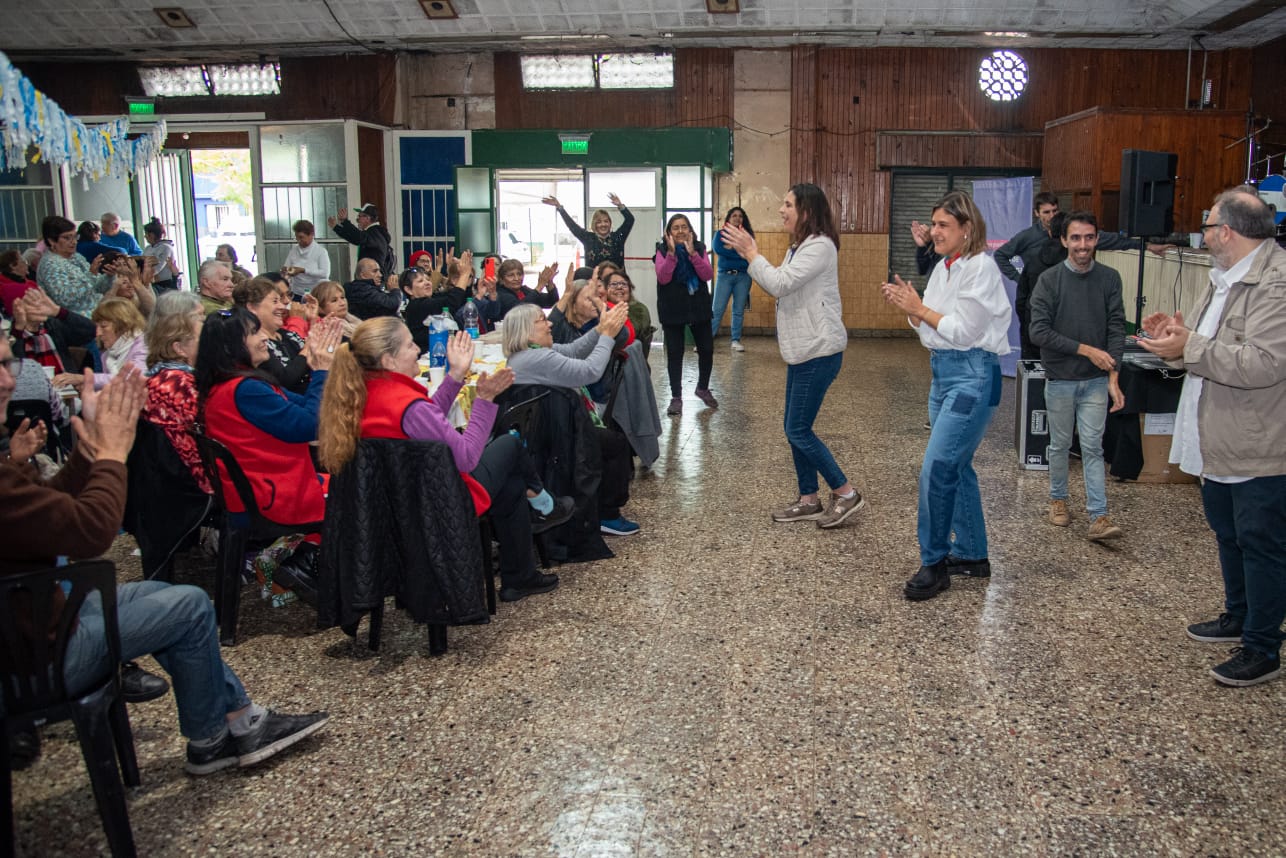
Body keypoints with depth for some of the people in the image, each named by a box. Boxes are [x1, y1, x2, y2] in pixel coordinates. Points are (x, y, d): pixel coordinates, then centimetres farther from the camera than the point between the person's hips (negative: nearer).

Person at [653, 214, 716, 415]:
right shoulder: (662, 250, -1)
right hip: (672, 310, -2)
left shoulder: (699, 248, 4)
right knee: (674, 353, -1)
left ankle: (703, 388, 29)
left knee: (706, 349, 6)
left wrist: (692, 253, -20)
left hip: (699, 307, 2)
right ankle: (676, 397, 7)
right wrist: (671, 253, -24)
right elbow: (663, 278, -15)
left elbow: (708, 275, -10)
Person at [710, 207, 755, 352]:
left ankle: (736, 341, 10)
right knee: (717, 310, -6)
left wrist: (731, 248, -10)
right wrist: (739, 254, -9)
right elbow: (718, 249, -11)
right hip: (725, 275, -2)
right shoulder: (720, 234, 8)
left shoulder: (746, 235, 12)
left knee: (739, 311, 4)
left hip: (743, 276, 2)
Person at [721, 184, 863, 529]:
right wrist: (747, 254, 7)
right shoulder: (799, 247, 16)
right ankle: (809, 501, 20)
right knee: (796, 429, 11)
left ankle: (846, 493, 6)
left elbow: (779, 284, -23)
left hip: (819, 351, -10)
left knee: (798, 430, -6)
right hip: (802, 350, 10)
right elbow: (778, 287, 15)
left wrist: (751, 253, -12)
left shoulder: (820, 246, -16)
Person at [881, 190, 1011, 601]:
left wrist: (920, 309, -10)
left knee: (936, 468, -12)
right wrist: (909, 308, -2)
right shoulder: (943, 267, 12)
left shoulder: (980, 267, -14)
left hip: (973, 374, -9)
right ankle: (972, 554, 28)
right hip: (943, 371, 9)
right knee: (955, 466, 15)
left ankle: (934, 562, 1)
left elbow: (963, 331, -18)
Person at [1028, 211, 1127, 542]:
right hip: (1060, 380, -1)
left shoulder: (1109, 279, 1)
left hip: (1096, 381, 1)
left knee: (1093, 448, 0)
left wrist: (1113, 377, -13)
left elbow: (1117, 328, -3)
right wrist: (1085, 349, -16)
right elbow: (1039, 332, -12)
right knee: (1060, 445, 13)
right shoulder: (1050, 280, -5)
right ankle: (1058, 499, 30)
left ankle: (1099, 517, -1)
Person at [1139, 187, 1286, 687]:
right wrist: (1179, 335, 3)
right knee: (1228, 536, 22)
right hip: (1221, 444, 10)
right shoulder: (1225, 277, 12)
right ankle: (1238, 618, 40)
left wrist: (1189, 348, -25)